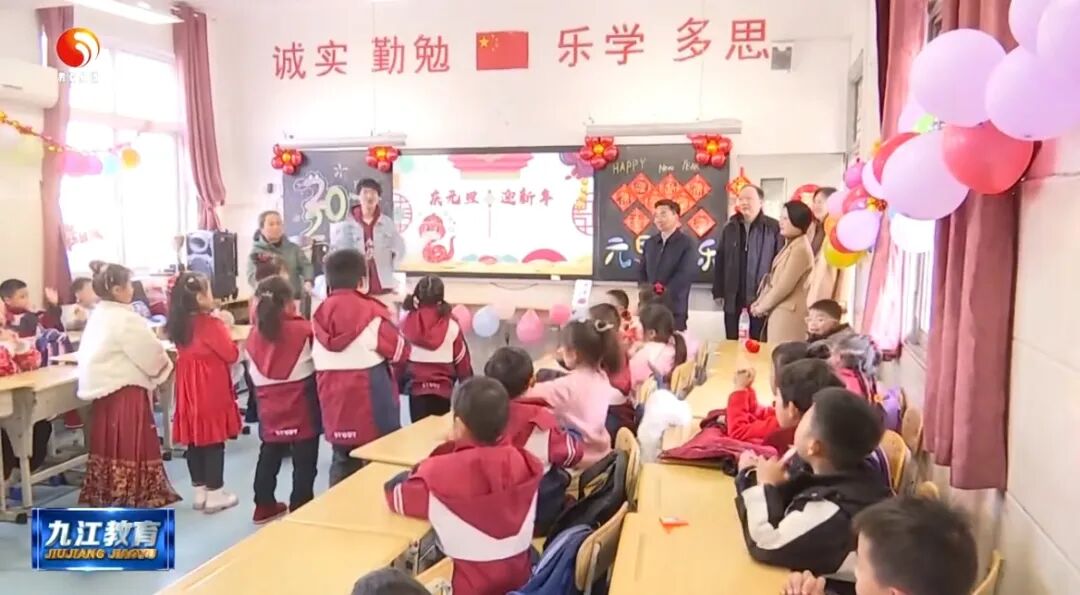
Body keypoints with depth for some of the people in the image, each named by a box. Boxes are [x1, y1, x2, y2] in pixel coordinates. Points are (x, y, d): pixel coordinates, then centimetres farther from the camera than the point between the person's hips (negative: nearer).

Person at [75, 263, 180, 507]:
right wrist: (165, 365, 7)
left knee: (109, 444, 16)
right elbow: (152, 353, -14)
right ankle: (133, 497, 6)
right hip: (125, 391, -9)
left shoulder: (98, 316, 10)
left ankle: (105, 495, 25)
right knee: (131, 445, -1)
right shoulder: (126, 319, -18)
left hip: (103, 389, 9)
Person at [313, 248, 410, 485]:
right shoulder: (371, 312, -14)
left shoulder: (319, 316, 1)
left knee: (342, 464, 16)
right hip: (372, 409, -5)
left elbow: (319, 361, 10)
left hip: (336, 409, 5)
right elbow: (401, 351, -4)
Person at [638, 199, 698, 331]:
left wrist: (663, 292, -17)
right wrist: (647, 289, -5)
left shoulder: (687, 243, -3)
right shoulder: (649, 243, 15)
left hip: (674, 308, -5)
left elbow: (685, 274, -12)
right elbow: (642, 271, 14)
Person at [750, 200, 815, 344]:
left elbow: (785, 285, -19)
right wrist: (760, 301, 5)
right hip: (780, 310, 9)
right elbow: (773, 279, 15)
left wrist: (762, 306, -8)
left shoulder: (800, 249, -15)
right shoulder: (790, 246, 15)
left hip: (788, 312, -9)